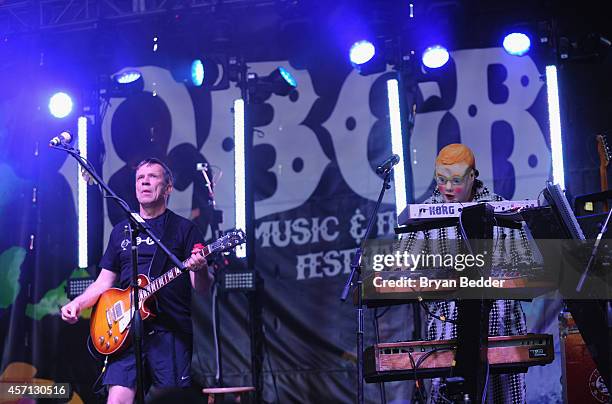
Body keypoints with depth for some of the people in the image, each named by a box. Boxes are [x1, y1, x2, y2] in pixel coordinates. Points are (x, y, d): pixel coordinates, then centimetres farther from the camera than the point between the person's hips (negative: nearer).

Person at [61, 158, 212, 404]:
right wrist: (78, 303, 3)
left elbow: (202, 288, 1)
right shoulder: (121, 231, 18)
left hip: (171, 331, -3)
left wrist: (200, 270, -22)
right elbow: (104, 282, 21)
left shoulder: (184, 229, 6)